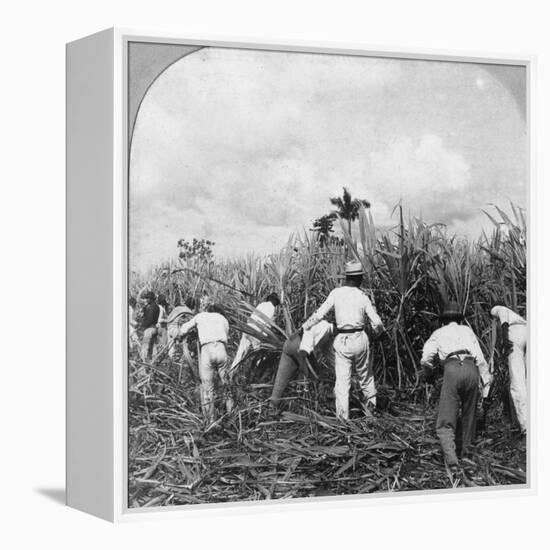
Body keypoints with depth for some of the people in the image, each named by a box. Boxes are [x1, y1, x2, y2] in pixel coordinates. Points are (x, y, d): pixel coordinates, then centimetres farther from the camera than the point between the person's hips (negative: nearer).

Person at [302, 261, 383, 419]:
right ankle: (369, 404, 31)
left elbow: (320, 313, -4)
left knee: (342, 380, 2)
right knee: (365, 374, 21)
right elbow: (377, 323, -3)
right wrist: (379, 329, 20)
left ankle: (343, 416, -1)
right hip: (360, 340, 0)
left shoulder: (336, 293, -4)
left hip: (342, 341, 0)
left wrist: (305, 326, 10)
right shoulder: (363, 297, -4)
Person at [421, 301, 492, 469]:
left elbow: (426, 359, 12)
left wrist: (429, 375, 31)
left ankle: (451, 458, -22)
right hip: (471, 369, 2)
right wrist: (486, 381, 15)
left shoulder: (438, 333, 23)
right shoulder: (467, 330, 28)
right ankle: (463, 450, 29)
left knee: (445, 423, -3)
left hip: (452, 369, -2)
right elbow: (480, 357, 16)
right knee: (469, 414, 23)